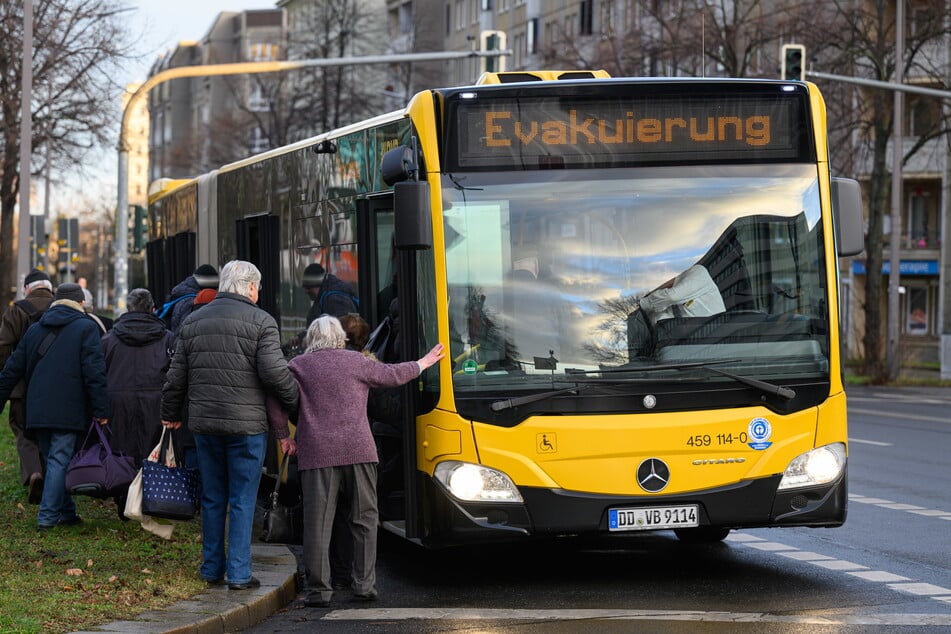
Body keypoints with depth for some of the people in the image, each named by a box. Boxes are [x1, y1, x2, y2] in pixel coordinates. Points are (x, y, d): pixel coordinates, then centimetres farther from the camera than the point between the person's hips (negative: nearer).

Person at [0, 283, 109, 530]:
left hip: (37, 412, 5)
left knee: (52, 460, 14)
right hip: (69, 412, -5)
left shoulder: (34, 329, 14)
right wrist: (101, 410, -9)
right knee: (60, 460, -4)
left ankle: (66, 512, 19)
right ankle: (48, 515, -10)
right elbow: (95, 373, -9)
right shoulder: (86, 328, -2)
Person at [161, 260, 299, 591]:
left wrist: (171, 414, 26)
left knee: (213, 498, 14)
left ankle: (212, 568, 18)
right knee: (242, 500, 0)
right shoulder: (260, 321, -7)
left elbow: (176, 375, 13)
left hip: (204, 423, 5)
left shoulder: (193, 321, 10)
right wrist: (294, 401, 2)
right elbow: (274, 373, -14)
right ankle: (238, 573, 0)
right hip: (246, 424, -5)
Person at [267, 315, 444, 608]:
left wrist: (284, 435, 16)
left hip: (316, 453, -1)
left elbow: (275, 401, 2)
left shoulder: (298, 366, 7)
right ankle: (364, 584, 8)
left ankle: (320, 589, -4)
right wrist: (422, 364, 36)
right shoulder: (356, 361, 8)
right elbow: (392, 375, 19)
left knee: (318, 523, 0)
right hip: (358, 451, 1)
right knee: (365, 519, 11)